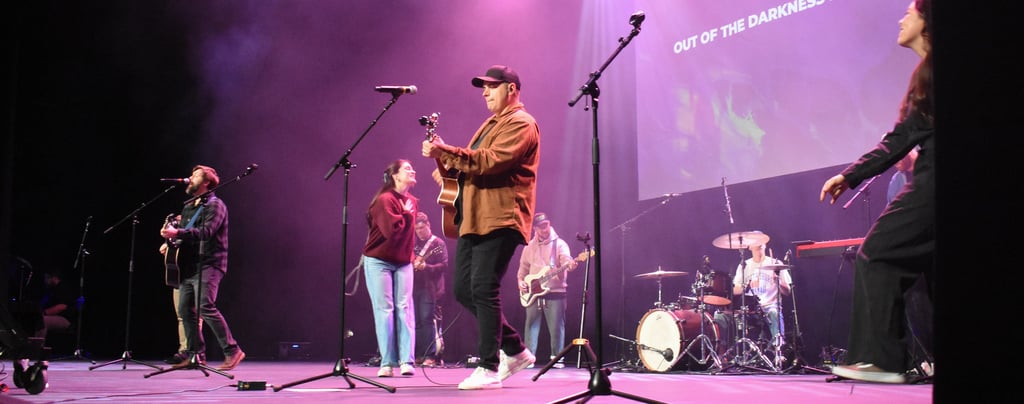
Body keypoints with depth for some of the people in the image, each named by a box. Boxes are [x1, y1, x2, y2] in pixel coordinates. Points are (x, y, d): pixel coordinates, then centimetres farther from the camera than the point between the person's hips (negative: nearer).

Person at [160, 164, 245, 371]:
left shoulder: (215, 205, -5)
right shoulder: (188, 207, 22)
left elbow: (205, 232, -20)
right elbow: (184, 234, 28)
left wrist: (177, 233, -27)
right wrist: (170, 243, 8)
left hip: (208, 265, -9)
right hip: (189, 266, 9)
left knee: (206, 307, -20)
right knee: (185, 309, 4)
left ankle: (232, 351, -16)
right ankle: (196, 355, 11)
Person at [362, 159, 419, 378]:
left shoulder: (411, 201, 8)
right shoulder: (385, 200, -15)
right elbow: (392, 231, -24)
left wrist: (410, 256, 7)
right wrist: (406, 214, -12)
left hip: (403, 262, 5)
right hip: (378, 261, -5)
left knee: (404, 307, -5)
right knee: (384, 309, -6)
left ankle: (406, 361, -7)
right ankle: (387, 363, -3)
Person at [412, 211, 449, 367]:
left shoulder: (438, 243, -2)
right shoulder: (414, 244, 17)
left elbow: (444, 265, -10)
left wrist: (426, 266, -23)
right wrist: (412, 264, 3)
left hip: (430, 288, -6)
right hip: (415, 287, 6)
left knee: (428, 320, -11)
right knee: (417, 323, 6)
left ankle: (432, 356, -10)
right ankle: (420, 355, 11)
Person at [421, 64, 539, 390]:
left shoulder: (520, 124, -7)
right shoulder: (491, 124, 24)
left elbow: (491, 161, -21)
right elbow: (473, 162, 29)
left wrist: (446, 152, -26)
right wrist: (446, 167, 8)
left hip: (499, 220, -10)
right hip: (474, 219, 10)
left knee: (483, 290, -13)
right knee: (464, 290, 8)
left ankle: (489, 369, -6)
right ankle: (515, 350, 18)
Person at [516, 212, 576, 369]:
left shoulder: (559, 244, -1)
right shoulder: (529, 246, 12)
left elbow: (566, 260, -19)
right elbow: (523, 267, 21)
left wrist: (570, 265, -41)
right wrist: (521, 281, 4)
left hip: (555, 292, -3)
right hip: (533, 294, 3)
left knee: (556, 328, -2)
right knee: (531, 326, 3)